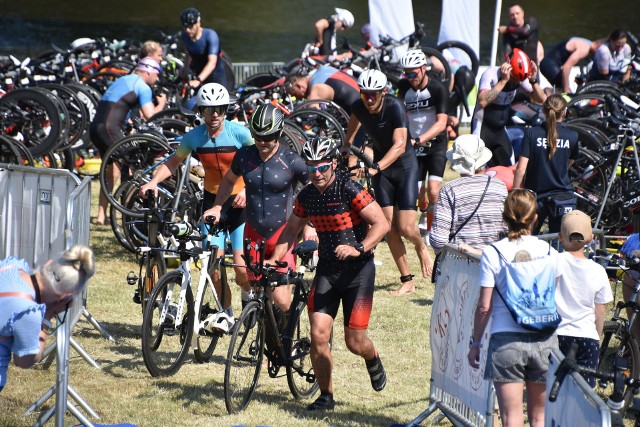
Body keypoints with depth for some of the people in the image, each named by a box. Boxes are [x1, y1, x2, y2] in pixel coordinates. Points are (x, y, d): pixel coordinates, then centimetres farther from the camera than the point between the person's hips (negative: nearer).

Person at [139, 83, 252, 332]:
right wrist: (153, 182, -12)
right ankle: (226, 313, 14)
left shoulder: (239, 133, -15)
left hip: (240, 202, -3)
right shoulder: (194, 137, -6)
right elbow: (173, 162, 5)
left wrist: (248, 190, -27)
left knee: (242, 271, -9)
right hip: (212, 200, 3)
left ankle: (252, 294, 25)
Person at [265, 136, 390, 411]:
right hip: (326, 268, 5)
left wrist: (358, 249, -31)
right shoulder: (306, 196, 2)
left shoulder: (349, 190, -16)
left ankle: (373, 359, 34)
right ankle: (326, 396, 5)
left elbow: (382, 224, -18)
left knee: (355, 341, -3)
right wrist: (274, 258, 3)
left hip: (357, 269, -5)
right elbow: (292, 229, 17)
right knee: (318, 335, -9)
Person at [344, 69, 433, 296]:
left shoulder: (395, 107, -26)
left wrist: (376, 167, -45)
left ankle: (422, 248, 25)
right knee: (390, 227, -2)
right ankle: (407, 281, 8)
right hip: (381, 168, 4)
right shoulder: (358, 107, -10)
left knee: (405, 227, -11)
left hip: (405, 165, -4)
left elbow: (399, 145, -35)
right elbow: (351, 131, 14)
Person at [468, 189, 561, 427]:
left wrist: (475, 342, 5)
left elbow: (484, 307, -6)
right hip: (544, 340, 3)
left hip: (506, 341, -2)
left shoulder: (492, 254, -6)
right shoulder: (548, 252, 0)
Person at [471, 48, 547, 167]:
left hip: (500, 129, 6)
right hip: (483, 129, -6)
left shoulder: (521, 77, -3)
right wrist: (503, 81, -36)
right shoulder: (491, 74, -21)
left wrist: (533, 81, -17)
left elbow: (541, 99, 0)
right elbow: (483, 101, -37)